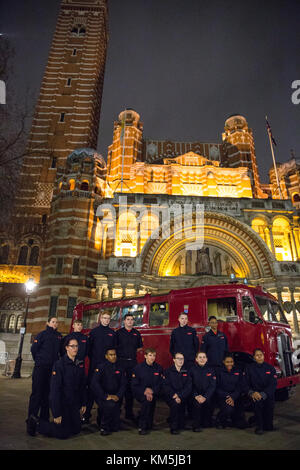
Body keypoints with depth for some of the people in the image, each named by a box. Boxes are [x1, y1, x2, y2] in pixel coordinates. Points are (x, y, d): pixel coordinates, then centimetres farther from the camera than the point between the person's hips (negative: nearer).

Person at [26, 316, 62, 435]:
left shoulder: (59, 336, 11)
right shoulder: (42, 334, -3)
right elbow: (34, 349, -3)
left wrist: (56, 362, 10)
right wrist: (39, 361, 3)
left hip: (53, 368, 4)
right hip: (40, 368, -4)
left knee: (47, 394, 10)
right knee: (37, 393, -4)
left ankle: (44, 419, 21)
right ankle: (31, 422, 2)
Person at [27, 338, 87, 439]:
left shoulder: (79, 364, 1)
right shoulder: (59, 364, -20)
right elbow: (54, 389, -21)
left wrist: (83, 404, 10)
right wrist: (57, 414, -20)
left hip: (74, 404, 7)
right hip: (61, 403, -7)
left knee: (77, 429, 13)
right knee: (63, 434, 0)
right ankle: (36, 423, 15)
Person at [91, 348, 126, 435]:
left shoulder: (120, 368, 5)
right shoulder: (101, 367, -8)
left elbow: (123, 384, 4)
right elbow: (94, 384, -18)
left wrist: (118, 396, -14)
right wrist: (105, 396, -24)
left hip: (115, 397, 4)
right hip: (102, 396, -4)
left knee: (115, 427, -3)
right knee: (110, 405, -36)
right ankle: (104, 427, -9)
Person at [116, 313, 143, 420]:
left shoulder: (137, 333, 11)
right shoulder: (119, 332, 2)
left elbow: (140, 347, 20)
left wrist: (133, 351, 8)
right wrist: (121, 353, -6)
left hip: (132, 362, 3)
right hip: (121, 361, -3)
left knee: (131, 385, 6)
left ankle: (129, 412, 16)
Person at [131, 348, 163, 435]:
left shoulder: (158, 368, 2)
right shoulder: (138, 368, -5)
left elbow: (160, 384, 2)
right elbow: (134, 385, -5)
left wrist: (152, 390, -16)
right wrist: (144, 392, -19)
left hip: (153, 392, 2)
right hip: (140, 393, -2)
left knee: (151, 400, -25)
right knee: (147, 400, -29)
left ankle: (148, 425, -2)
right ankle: (142, 427, -14)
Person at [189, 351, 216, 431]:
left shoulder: (210, 370, 5)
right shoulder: (192, 370, 2)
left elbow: (212, 386, -1)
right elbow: (190, 386, -1)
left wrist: (205, 397, -14)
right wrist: (196, 396, -17)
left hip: (207, 395, 1)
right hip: (195, 395, -1)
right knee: (197, 403, -28)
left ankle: (207, 422, 8)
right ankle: (196, 426, -10)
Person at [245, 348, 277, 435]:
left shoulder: (270, 368, 2)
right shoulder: (249, 368, 3)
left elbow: (273, 384, -6)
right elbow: (246, 384, 3)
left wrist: (262, 394, -19)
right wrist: (252, 393, -18)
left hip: (267, 394, 1)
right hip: (255, 394, -1)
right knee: (257, 402, -31)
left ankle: (268, 425, 4)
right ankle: (259, 426, -13)